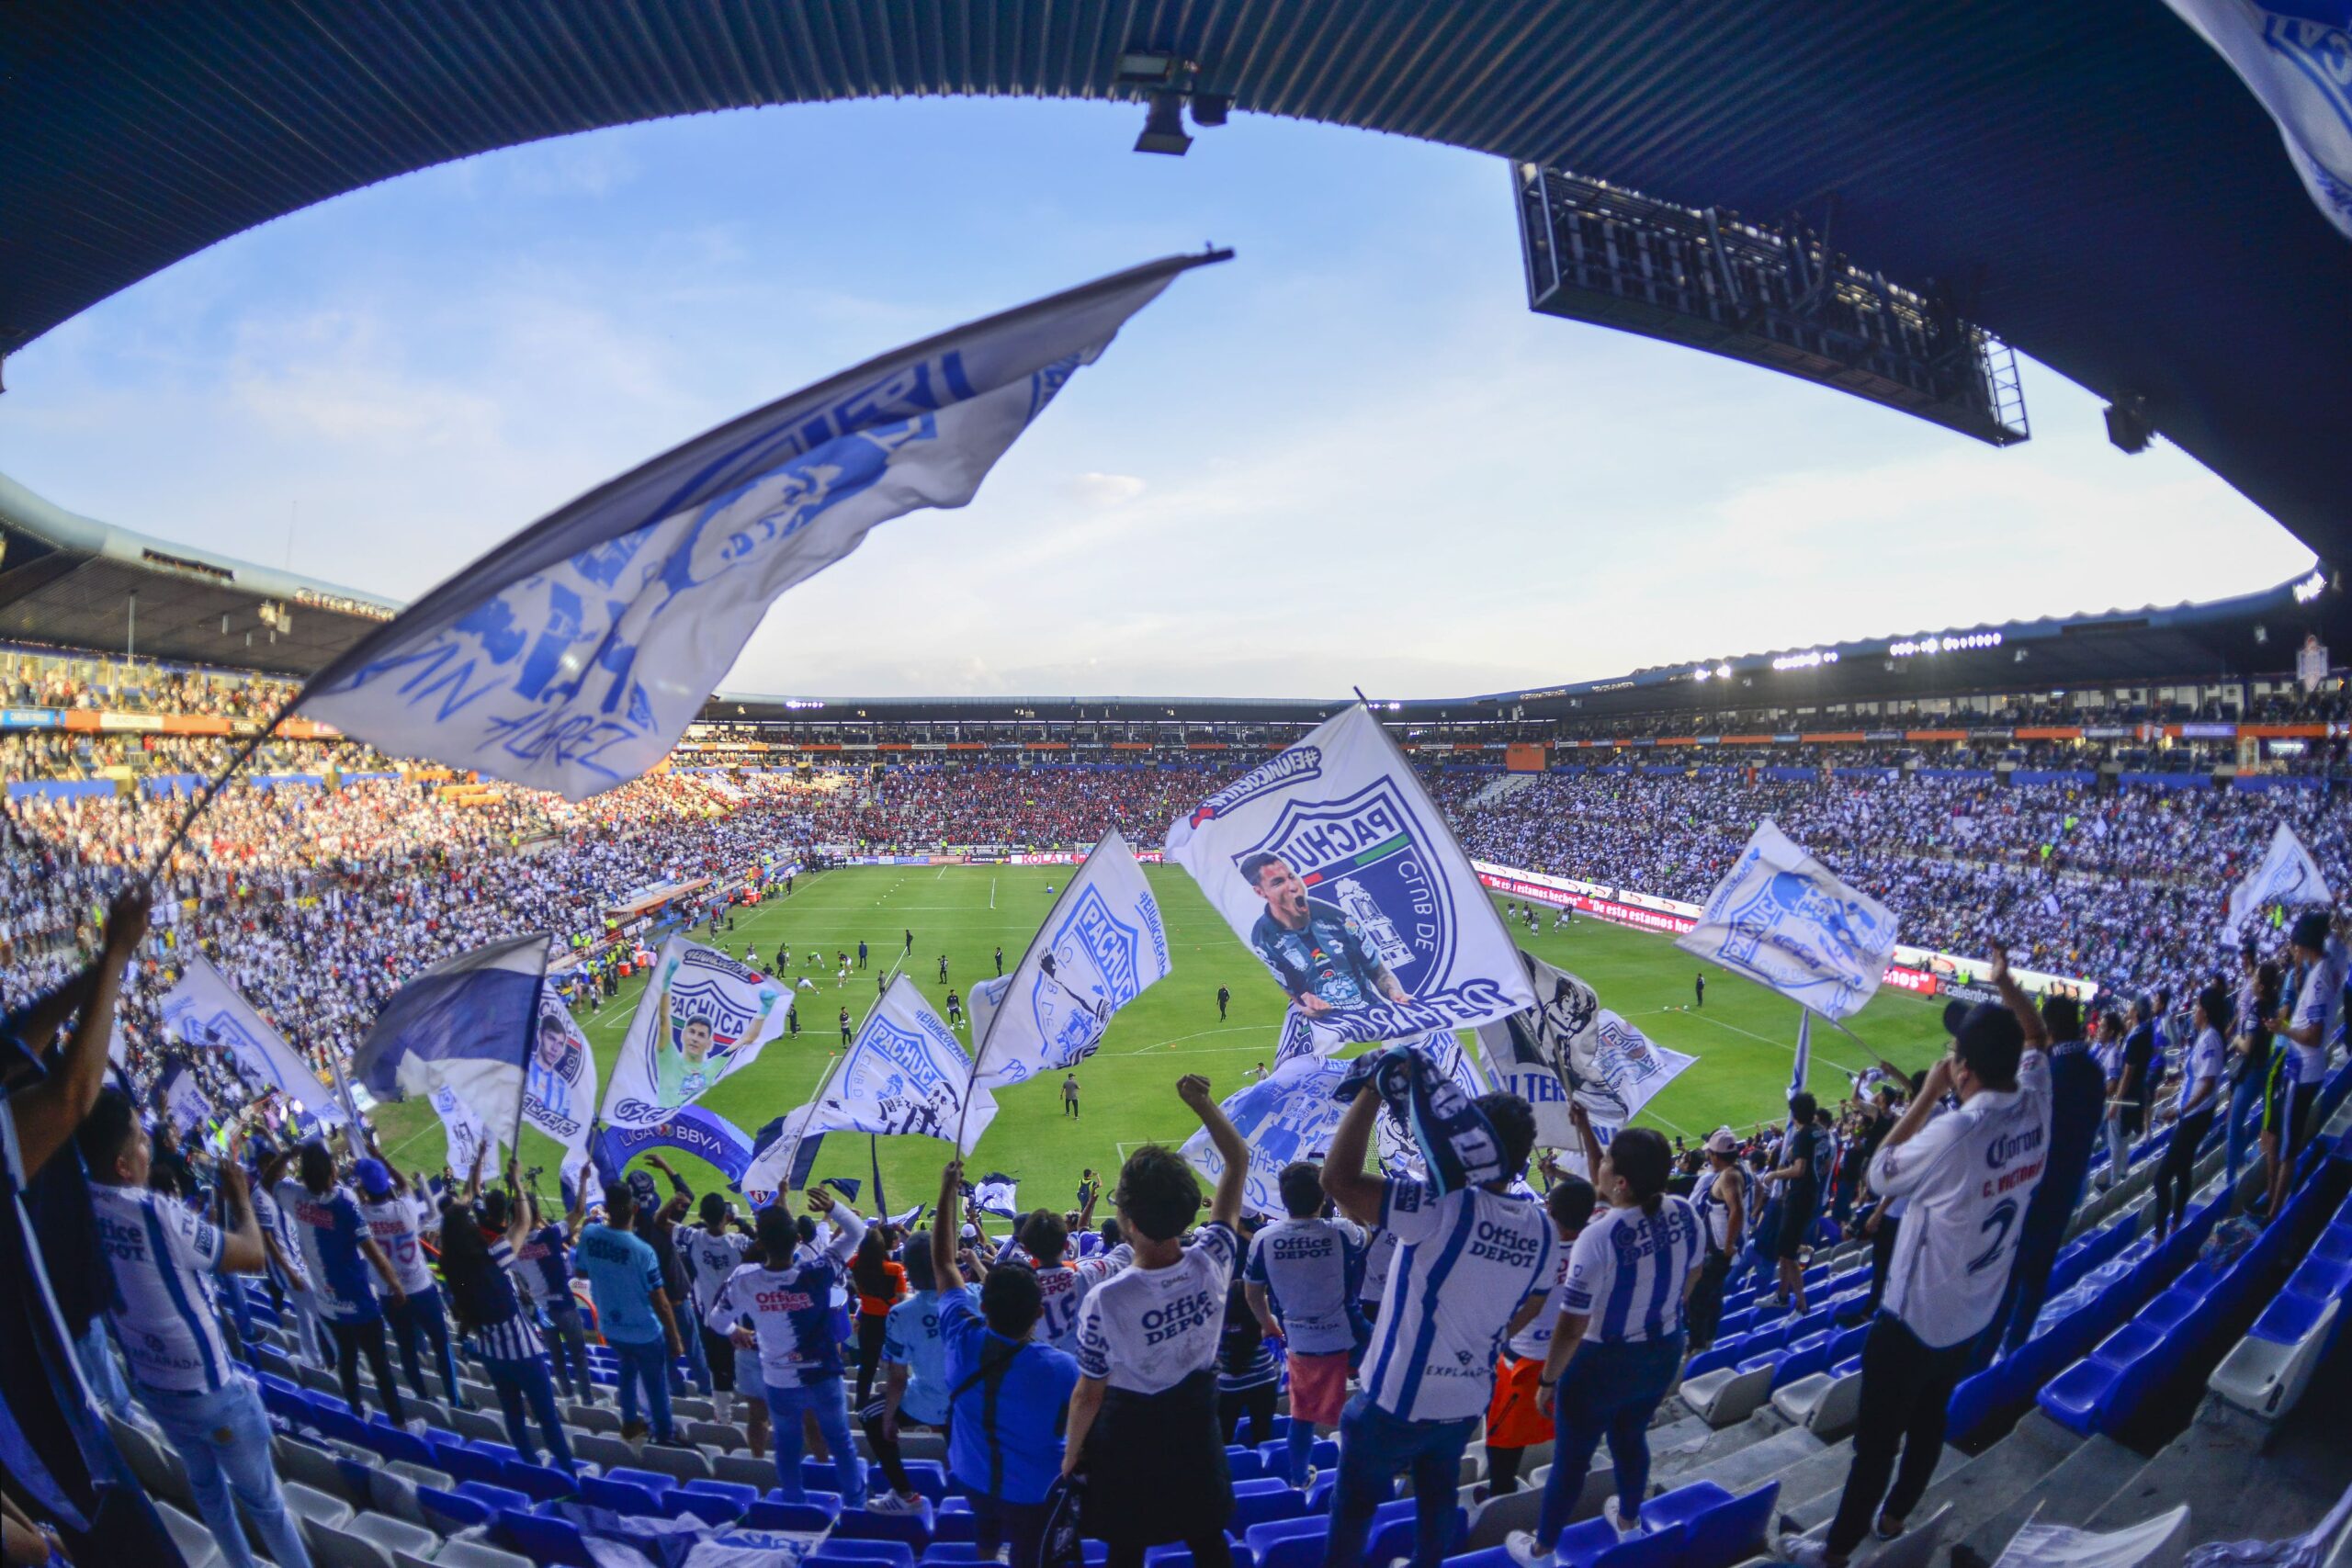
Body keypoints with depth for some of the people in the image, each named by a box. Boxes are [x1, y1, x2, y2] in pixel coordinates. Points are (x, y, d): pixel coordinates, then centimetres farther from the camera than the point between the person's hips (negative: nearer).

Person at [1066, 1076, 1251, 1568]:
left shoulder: (1105, 1301, -32)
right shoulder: (1213, 1261, -24)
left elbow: (1090, 1394, -16)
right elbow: (1238, 1162, -14)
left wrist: (1070, 1457, 1)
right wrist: (1201, 1101, -13)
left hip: (1129, 1434, -3)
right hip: (1196, 1422, 3)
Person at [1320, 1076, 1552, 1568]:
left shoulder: (1446, 1208, -31)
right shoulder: (1542, 1230, -9)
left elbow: (1338, 1180, -39)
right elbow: (1523, 1313, 8)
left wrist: (1372, 1091, -34)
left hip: (1395, 1401, -5)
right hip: (1467, 1403, 6)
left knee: (1355, 1502, 19)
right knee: (1437, 1497, 29)